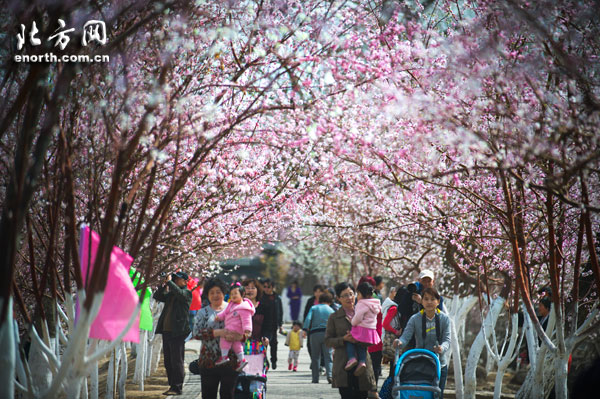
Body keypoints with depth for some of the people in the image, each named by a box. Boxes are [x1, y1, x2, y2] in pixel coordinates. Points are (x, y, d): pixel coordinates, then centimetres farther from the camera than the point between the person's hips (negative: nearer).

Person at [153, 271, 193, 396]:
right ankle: (172, 386, 17)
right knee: (168, 362, 10)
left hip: (177, 332, -8)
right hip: (166, 331, 8)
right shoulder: (170, 294, 18)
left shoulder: (187, 293, -3)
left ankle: (177, 388, -4)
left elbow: (179, 292, -22)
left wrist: (169, 282, -11)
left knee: (176, 361, -7)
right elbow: (157, 296, 18)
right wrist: (164, 285, 6)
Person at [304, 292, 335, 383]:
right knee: (328, 356, 0)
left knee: (315, 357, 6)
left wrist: (305, 329, -12)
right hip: (327, 334, 0)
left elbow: (308, 319, -6)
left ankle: (315, 378, 5)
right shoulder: (331, 310, 10)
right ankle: (329, 375, -18)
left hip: (314, 334, 0)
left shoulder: (313, 308, 9)